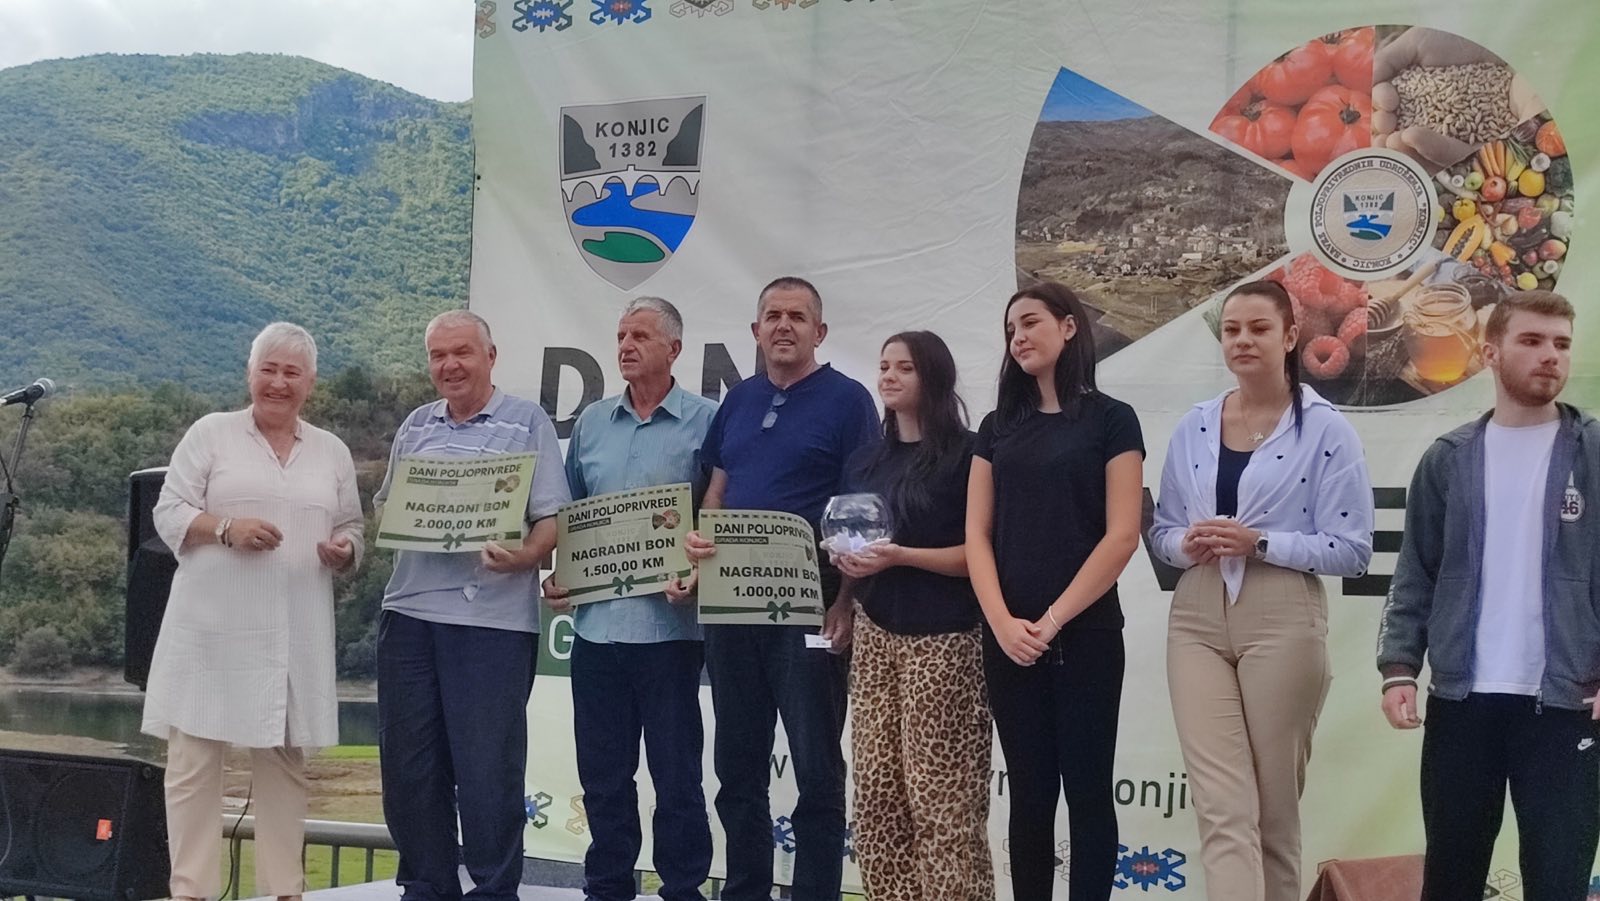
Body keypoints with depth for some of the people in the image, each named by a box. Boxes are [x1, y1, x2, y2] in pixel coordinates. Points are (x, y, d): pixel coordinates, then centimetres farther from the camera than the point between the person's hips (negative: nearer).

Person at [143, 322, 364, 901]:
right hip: (212, 627, -3)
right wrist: (225, 528, -16)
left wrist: (344, 551, -5)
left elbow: (352, 532, 17)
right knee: (194, 756, -2)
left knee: (285, 757, 7)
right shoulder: (211, 433, 4)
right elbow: (169, 513, 0)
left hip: (292, 634, 3)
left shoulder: (332, 452, 14)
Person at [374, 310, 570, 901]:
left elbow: (552, 518, -4)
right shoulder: (415, 427, 17)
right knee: (408, 763, 9)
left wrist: (525, 557, -23)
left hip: (492, 616, -5)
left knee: (487, 768, -2)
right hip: (409, 610, 5)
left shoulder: (526, 424, 1)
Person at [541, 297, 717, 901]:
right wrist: (558, 575, 6)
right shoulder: (591, 424, 14)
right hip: (596, 620, 5)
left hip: (668, 624, -5)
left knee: (676, 771, 2)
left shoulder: (705, 422, -1)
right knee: (602, 772, 11)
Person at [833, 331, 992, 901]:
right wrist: (845, 558, 2)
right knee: (877, 793, 4)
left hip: (941, 639, -6)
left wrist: (900, 556, -19)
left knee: (940, 799, -6)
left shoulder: (964, 454, -4)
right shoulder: (867, 460, 15)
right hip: (875, 633, 6)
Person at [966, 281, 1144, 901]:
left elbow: (1122, 535, -7)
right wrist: (1003, 622, -9)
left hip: (1085, 633, -4)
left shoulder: (1111, 419, 0)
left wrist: (1054, 619, -12)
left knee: (1087, 791, 1)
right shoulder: (998, 426, 12)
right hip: (1008, 638, 4)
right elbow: (977, 534, 6)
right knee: (1029, 794, 7)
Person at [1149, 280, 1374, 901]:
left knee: (1273, 806, 7)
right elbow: (1161, 529, 15)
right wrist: (1188, 544, -8)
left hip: (1282, 623, -3)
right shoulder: (1193, 427, 10)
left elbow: (1352, 549, -7)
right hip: (1197, 621, 3)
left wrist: (1259, 542, -18)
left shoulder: (1325, 429, -3)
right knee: (1223, 806, -6)